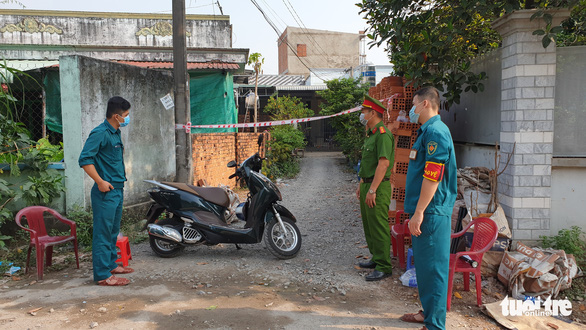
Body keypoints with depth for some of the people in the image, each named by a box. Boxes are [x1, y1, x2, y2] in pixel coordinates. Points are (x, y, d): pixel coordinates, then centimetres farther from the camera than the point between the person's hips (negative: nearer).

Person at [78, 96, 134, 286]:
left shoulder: (115, 133, 14)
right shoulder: (100, 133, -16)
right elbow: (85, 159, -22)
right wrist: (100, 182, -22)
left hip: (117, 190, 10)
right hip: (105, 192, -10)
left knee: (113, 231, 19)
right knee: (103, 233, -4)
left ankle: (111, 264, 32)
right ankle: (103, 275, 2)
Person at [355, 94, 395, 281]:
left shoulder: (383, 135, -17)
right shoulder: (370, 135, 17)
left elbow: (383, 163, -25)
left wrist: (372, 190, -25)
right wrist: (361, 185, 21)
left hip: (377, 188, -11)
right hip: (367, 185, 11)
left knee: (379, 228, -5)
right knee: (369, 226, 17)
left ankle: (384, 267, 3)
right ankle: (376, 258, 30)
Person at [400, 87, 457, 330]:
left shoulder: (435, 132, -16)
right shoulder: (428, 131, 17)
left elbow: (432, 177, -23)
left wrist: (419, 212, -22)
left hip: (432, 212, -11)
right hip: (426, 210, 11)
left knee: (433, 267, -2)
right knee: (424, 265, 18)